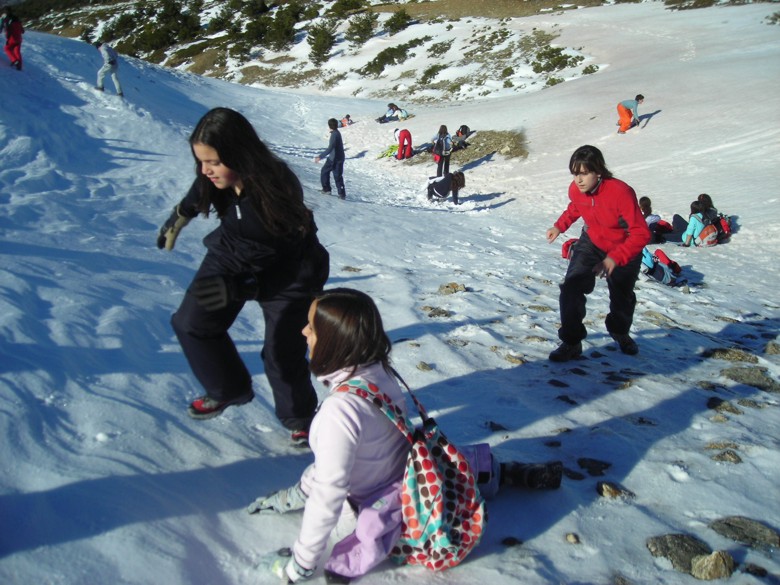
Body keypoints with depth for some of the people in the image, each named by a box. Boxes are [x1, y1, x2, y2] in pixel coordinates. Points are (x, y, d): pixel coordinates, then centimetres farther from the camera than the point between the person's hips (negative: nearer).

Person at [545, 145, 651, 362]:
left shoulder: (620, 192, -36)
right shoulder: (575, 190, -19)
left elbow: (641, 233, -35)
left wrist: (615, 258, -45)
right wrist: (559, 226, -5)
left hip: (625, 249, -3)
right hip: (591, 243, 3)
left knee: (622, 297, 17)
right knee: (571, 287, -20)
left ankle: (620, 332, 51)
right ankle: (571, 342, -9)